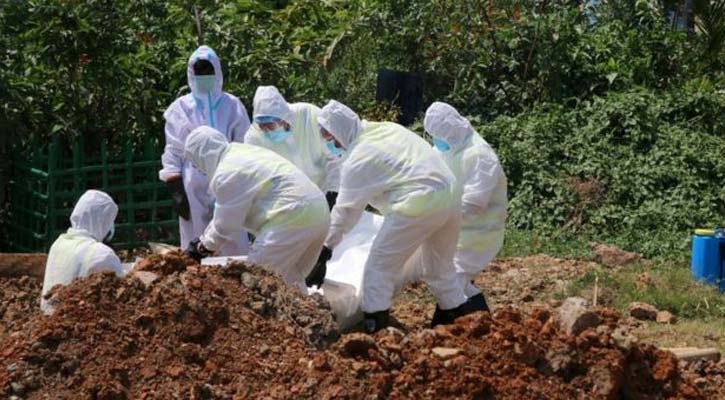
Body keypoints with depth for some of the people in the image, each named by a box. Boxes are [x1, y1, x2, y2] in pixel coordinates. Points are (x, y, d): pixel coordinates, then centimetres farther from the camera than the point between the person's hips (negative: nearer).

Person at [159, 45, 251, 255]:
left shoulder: (232, 106, 9)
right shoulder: (180, 108, 7)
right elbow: (172, 153, 5)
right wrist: (176, 191, -3)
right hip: (194, 188, -1)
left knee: (234, 245, -1)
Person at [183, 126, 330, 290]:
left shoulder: (227, 174, -11)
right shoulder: (241, 153, 20)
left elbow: (225, 225, -2)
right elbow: (226, 214, 27)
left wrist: (204, 246, 13)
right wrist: (204, 238, 28)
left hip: (293, 217, -10)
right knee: (291, 279, 20)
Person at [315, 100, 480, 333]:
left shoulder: (358, 159, -5)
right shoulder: (385, 129, 17)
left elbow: (346, 209, 1)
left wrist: (327, 244, 11)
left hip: (418, 205, -8)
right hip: (449, 199, 8)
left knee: (379, 266, 0)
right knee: (440, 267, 25)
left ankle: (374, 327, -3)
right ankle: (460, 315, 32)